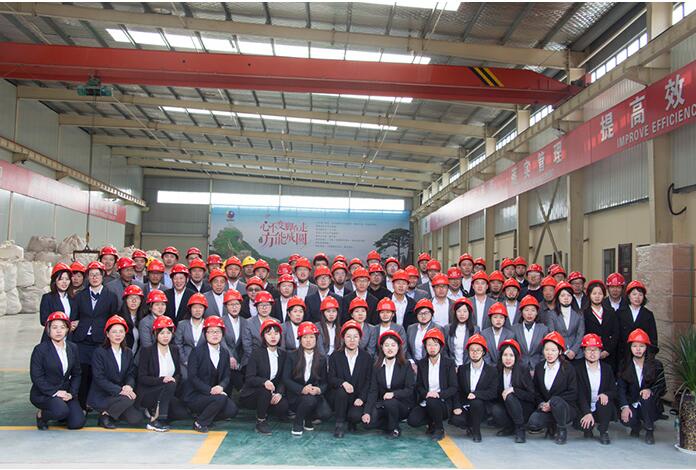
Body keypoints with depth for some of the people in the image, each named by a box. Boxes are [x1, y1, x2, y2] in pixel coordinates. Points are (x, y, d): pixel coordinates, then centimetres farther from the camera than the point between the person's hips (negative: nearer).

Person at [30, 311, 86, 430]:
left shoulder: (73, 348, 7)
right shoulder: (40, 349, -8)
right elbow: (36, 377, -11)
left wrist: (72, 393, -6)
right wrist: (54, 392, -18)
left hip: (65, 392, 4)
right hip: (43, 393, -4)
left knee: (78, 423, -12)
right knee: (61, 411, -32)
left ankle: (60, 414, 20)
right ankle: (41, 415, 1)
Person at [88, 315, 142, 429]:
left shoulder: (128, 352, 10)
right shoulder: (99, 352, -8)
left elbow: (131, 374, 5)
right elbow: (99, 378, -16)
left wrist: (129, 386, -19)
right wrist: (119, 390, -27)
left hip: (119, 394, 6)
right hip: (101, 396, -6)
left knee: (137, 419, -11)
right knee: (129, 399, -31)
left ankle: (111, 412, 14)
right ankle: (105, 415, -7)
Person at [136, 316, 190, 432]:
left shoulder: (174, 350, 8)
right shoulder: (146, 351, -7)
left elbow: (178, 374, 11)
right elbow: (142, 378, -12)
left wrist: (175, 380, -13)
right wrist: (162, 379, -26)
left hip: (168, 394, 5)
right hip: (147, 394, -5)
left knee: (183, 413, -17)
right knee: (170, 385, -33)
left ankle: (154, 412, 7)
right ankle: (155, 421, -24)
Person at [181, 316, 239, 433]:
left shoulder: (224, 353, 7)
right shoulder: (197, 351, -10)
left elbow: (226, 376, 5)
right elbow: (192, 376, -16)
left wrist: (221, 386, -19)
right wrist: (210, 390, -25)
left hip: (215, 392, 6)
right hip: (194, 395, -6)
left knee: (232, 410, -16)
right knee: (220, 399, -30)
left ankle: (203, 415, 9)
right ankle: (199, 423, -6)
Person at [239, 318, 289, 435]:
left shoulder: (283, 354, 6)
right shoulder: (256, 353, -7)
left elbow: (283, 378, 2)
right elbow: (249, 378, -15)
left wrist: (279, 393, -19)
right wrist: (264, 382, -35)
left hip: (272, 394, 4)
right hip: (251, 394, -3)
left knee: (284, 406, -25)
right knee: (265, 390, -35)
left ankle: (264, 413, 9)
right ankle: (260, 422, -12)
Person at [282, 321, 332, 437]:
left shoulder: (321, 359, 7)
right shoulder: (292, 357, 0)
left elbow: (324, 382, 5)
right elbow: (286, 379, -8)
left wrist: (319, 389, -20)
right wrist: (302, 389, -24)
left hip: (315, 394, 3)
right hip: (296, 396, -3)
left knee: (326, 413, -24)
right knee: (309, 400, -35)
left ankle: (308, 420, 11)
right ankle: (297, 423, -5)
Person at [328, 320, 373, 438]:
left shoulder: (367, 357, 4)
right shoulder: (335, 356, 2)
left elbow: (368, 381, 1)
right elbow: (331, 378, -4)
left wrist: (361, 398, -13)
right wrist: (343, 383, -26)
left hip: (357, 398, 0)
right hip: (337, 396, 0)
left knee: (356, 416, -27)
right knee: (342, 391, -34)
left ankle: (351, 421, 13)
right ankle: (339, 424, -13)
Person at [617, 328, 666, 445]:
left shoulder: (656, 365, 0)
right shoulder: (625, 365, 1)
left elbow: (662, 387, -3)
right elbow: (621, 388, -5)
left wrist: (650, 390, -25)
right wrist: (624, 406, -19)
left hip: (650, 406, -1)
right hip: (631, 404, 1)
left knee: (646, 398, -34)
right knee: (626, 420, -29)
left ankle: (650, 431, -10)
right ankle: (637, 425, 13)